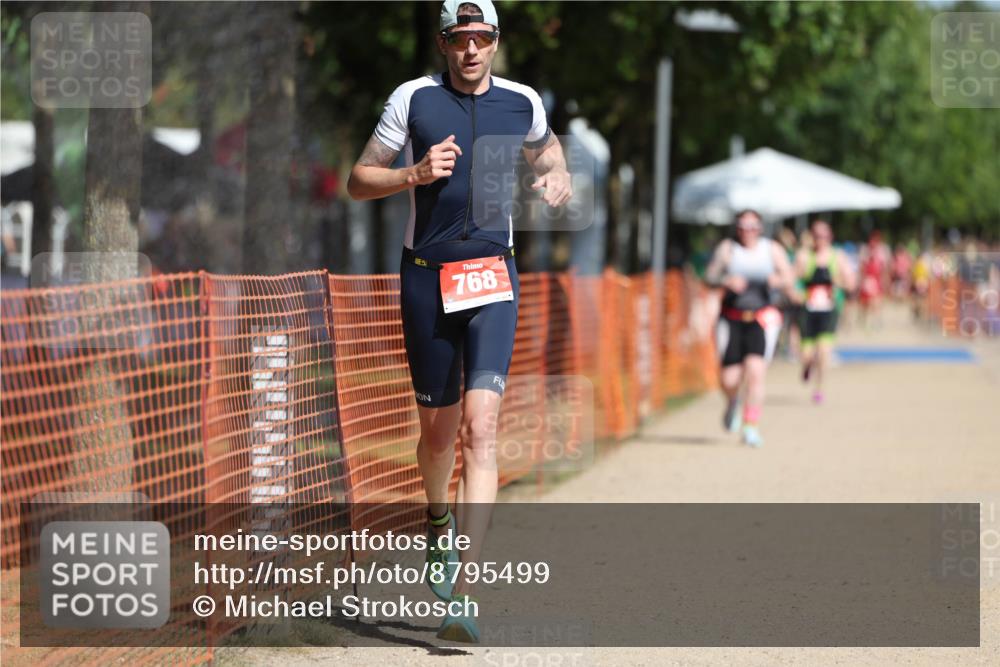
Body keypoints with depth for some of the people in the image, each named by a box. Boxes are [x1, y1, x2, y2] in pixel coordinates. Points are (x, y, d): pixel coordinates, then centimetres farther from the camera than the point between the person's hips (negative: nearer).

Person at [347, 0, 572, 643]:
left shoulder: (523, 102, 6)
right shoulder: (414, 98, 0)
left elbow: (545, 144, 28)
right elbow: (359, 181, 5)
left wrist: (558, 175, 6)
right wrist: (414, 174, -13)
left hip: (493, 276, 0)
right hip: (427, 275, 0)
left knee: (481, 426, -15)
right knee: (439, 426, 9)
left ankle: (462, 591, -20)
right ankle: (438, 522, 44)